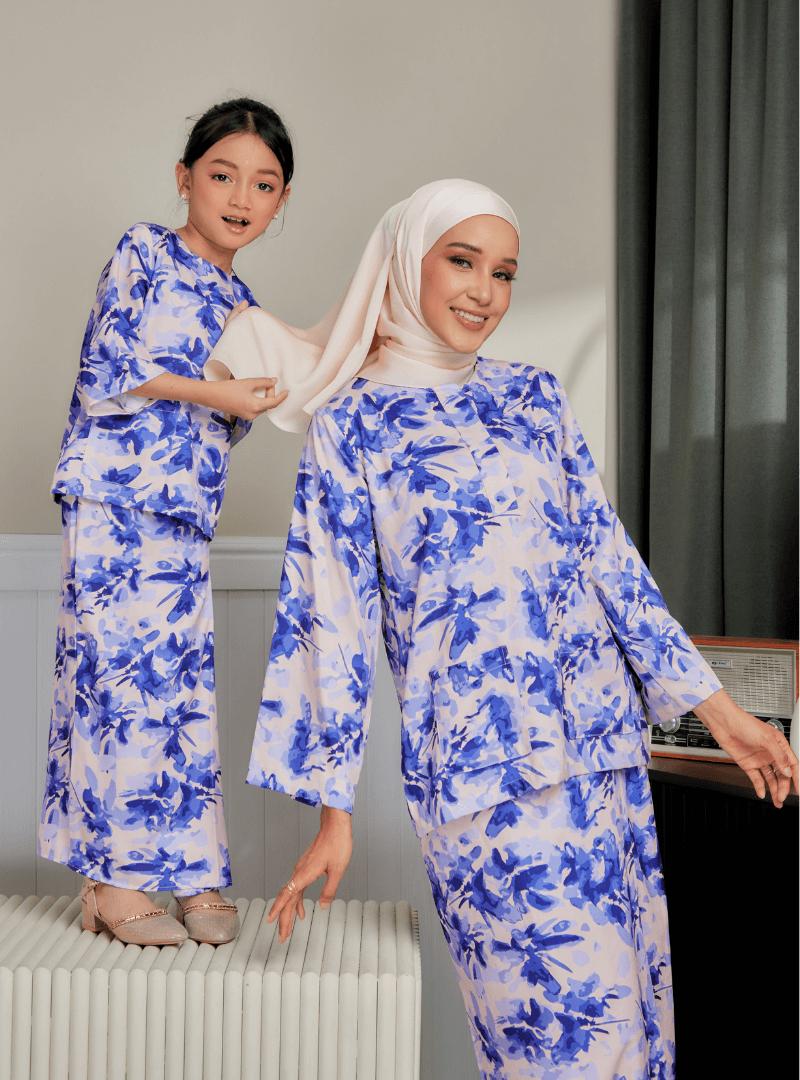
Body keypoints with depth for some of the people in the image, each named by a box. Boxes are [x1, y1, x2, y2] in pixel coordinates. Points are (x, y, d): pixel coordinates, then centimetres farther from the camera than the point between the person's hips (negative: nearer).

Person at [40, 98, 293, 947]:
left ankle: (191, 875, 13)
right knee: (119, 673, -5)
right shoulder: (144, 253, 0)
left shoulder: (238, 301, 18)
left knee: (184, 685, 6)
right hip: (115, 502, -6)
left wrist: (264, 387, -1)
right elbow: (105, 377, -9)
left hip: (184, 518, 6)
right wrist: (214, 391, -11)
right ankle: (112, 882, 4)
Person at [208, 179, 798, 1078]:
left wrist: (715, 705, 9)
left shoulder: (532, 397, 13)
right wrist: (334, 807, -3)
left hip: (603, 741, 5)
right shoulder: (350, 425, 1)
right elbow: (332, 614, -2)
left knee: (631, 997, 11)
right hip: (480, 766, -5)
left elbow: (606, 554, 13)